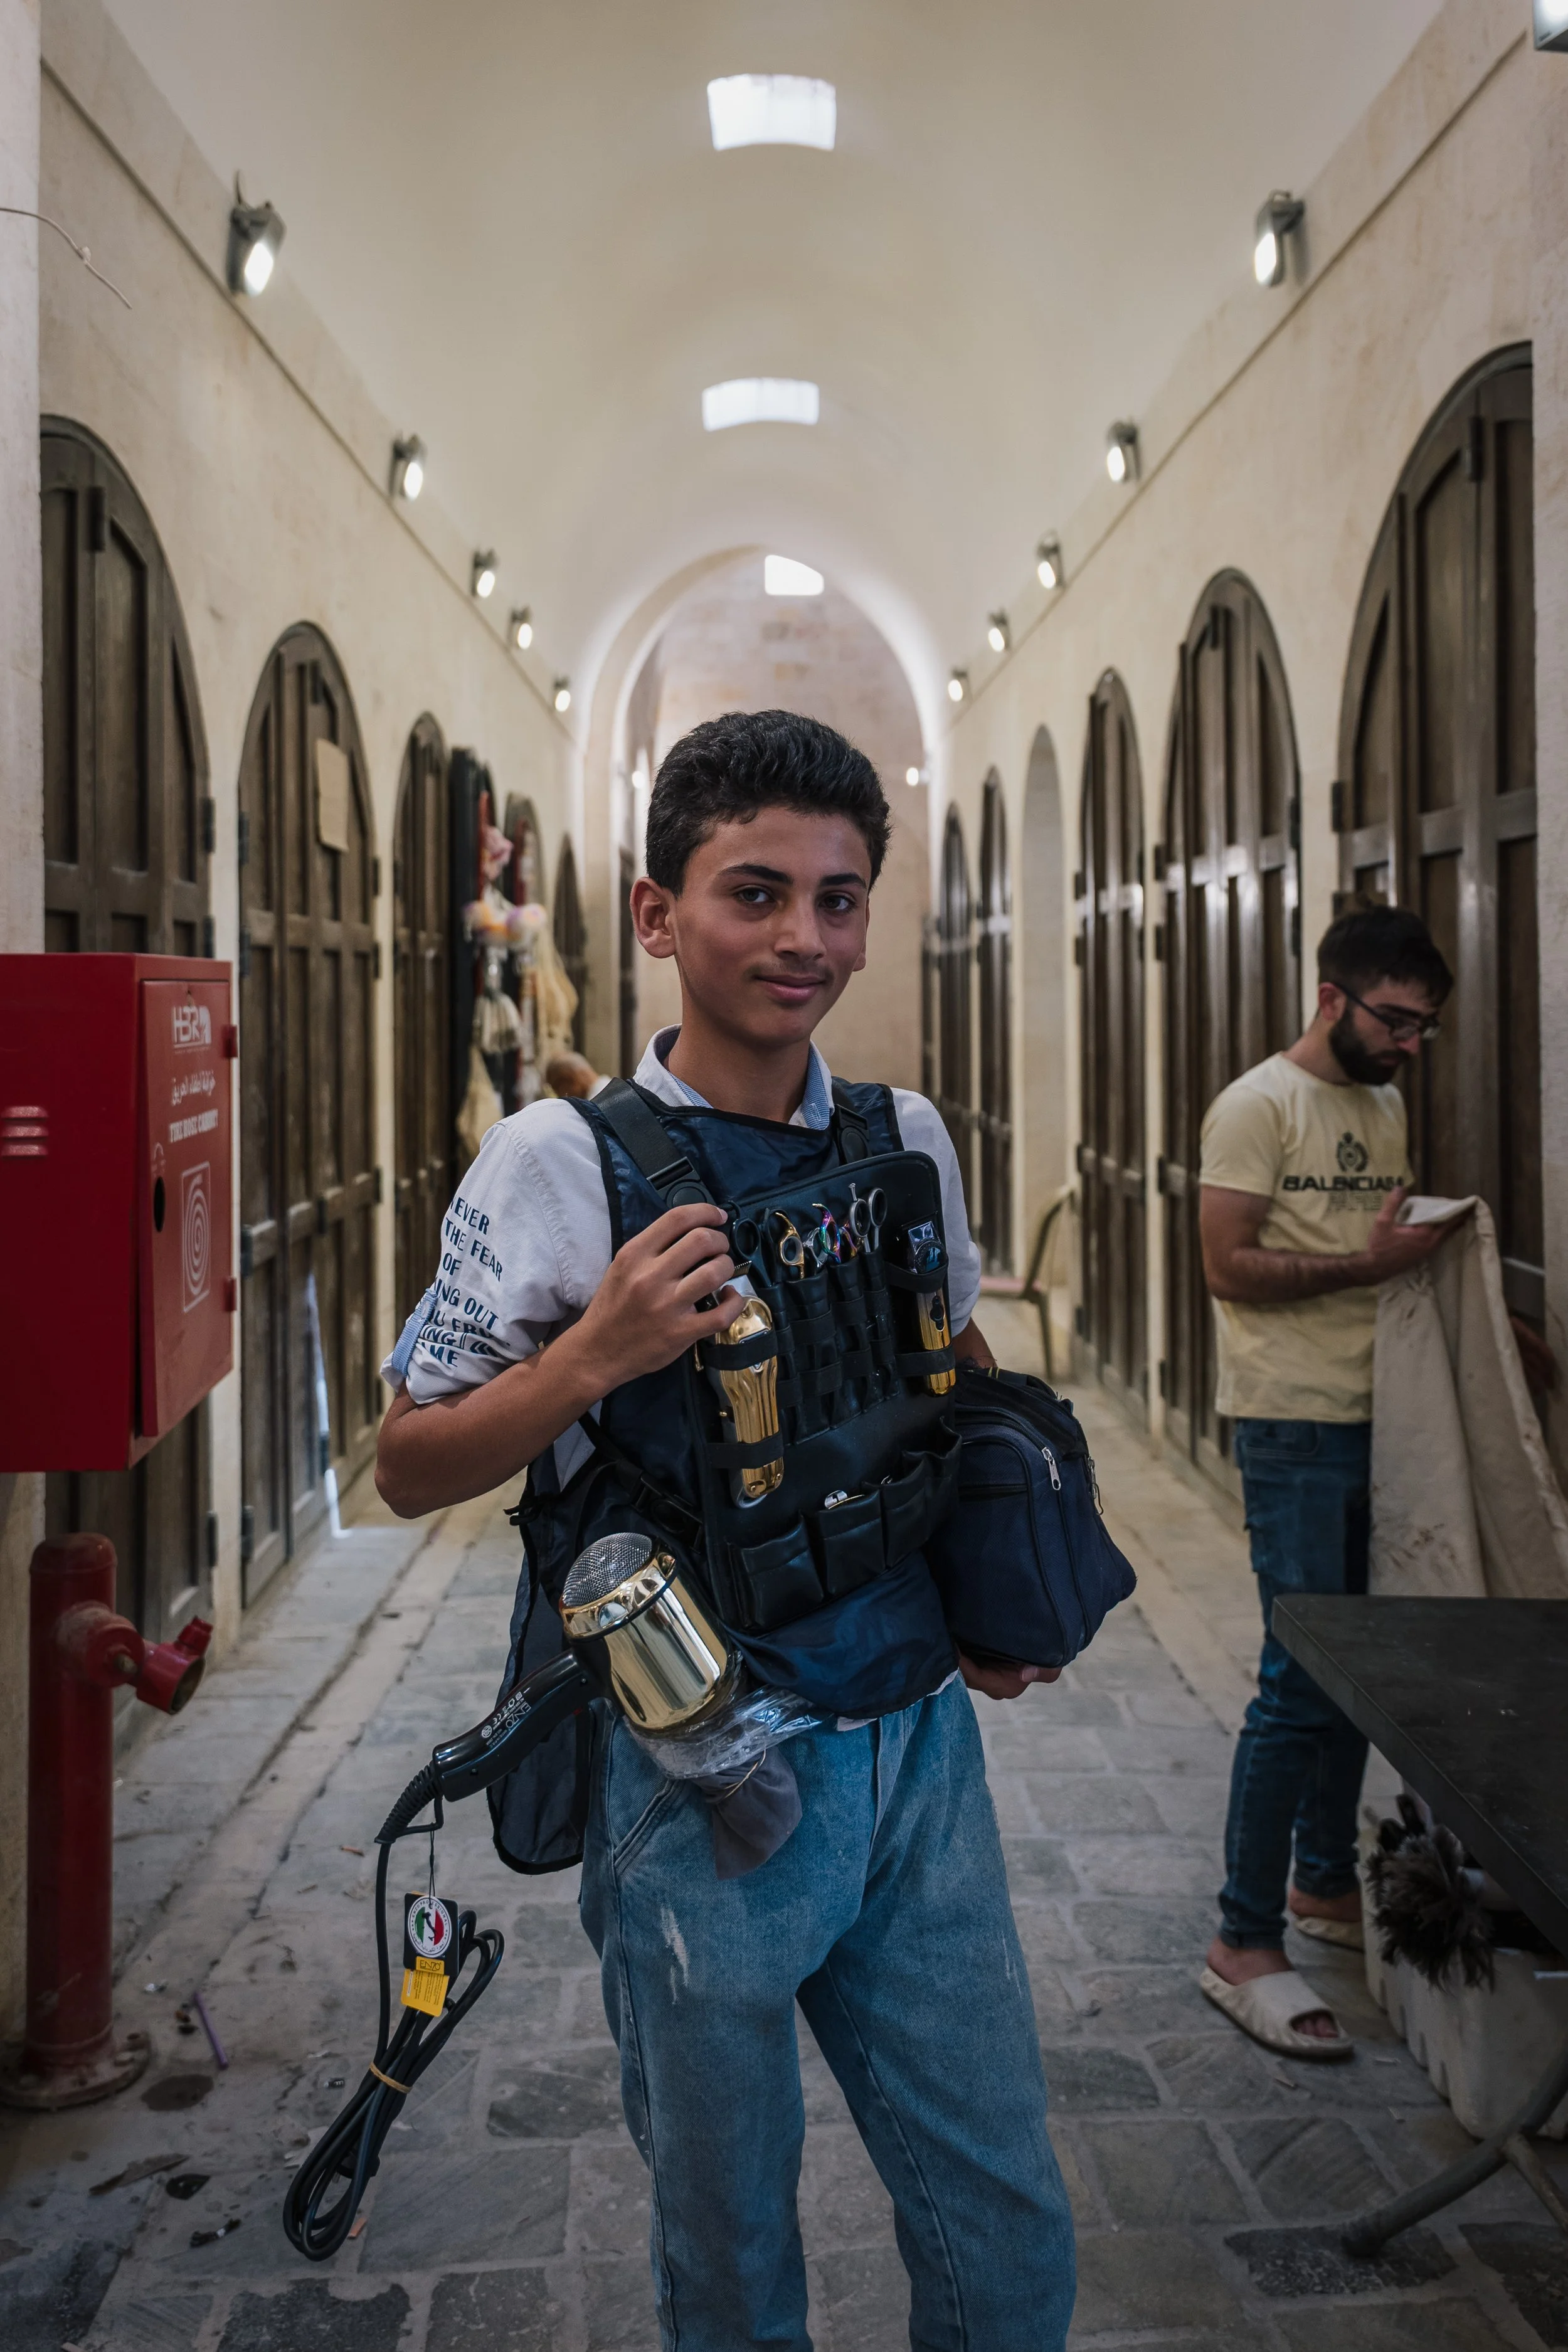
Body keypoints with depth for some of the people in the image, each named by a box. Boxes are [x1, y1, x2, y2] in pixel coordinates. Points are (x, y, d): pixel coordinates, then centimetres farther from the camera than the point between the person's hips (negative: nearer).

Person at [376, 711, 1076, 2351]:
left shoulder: (908, 1140, 2)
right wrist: (591, 1358, -22)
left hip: (920, 1746, 4)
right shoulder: (557, 1164, -11)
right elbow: (407, 1468, -6)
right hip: (703, 1780, -3)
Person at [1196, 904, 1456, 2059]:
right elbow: (1231, 1265, -17)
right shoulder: (1258, 1106, -10)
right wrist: (1371, 1263, -18)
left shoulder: (1387, 1107, 15)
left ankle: (1325, 1880, 32)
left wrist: (1431, 1240, 2)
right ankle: (1244, 1943, 2)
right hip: (1296, 1427, -8)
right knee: (1301, 1680, -7)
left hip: (1379, 1419, 8)